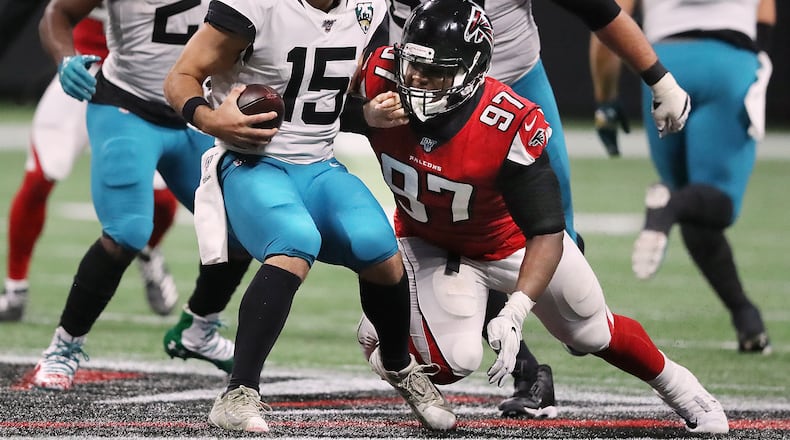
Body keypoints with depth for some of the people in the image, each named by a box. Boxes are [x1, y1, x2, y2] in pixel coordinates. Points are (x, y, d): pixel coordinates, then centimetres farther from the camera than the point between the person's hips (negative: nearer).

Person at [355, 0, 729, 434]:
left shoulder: (511, 125, -39)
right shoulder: (381, 78, -30)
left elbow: (547, 234, -33)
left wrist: (513, 314, -44)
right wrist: (369, 116, -29)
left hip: (514, 243, -1)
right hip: (430, 244, 1)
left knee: (594, 334, 17)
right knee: (453, 362, -21)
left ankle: (677, 386, 45)